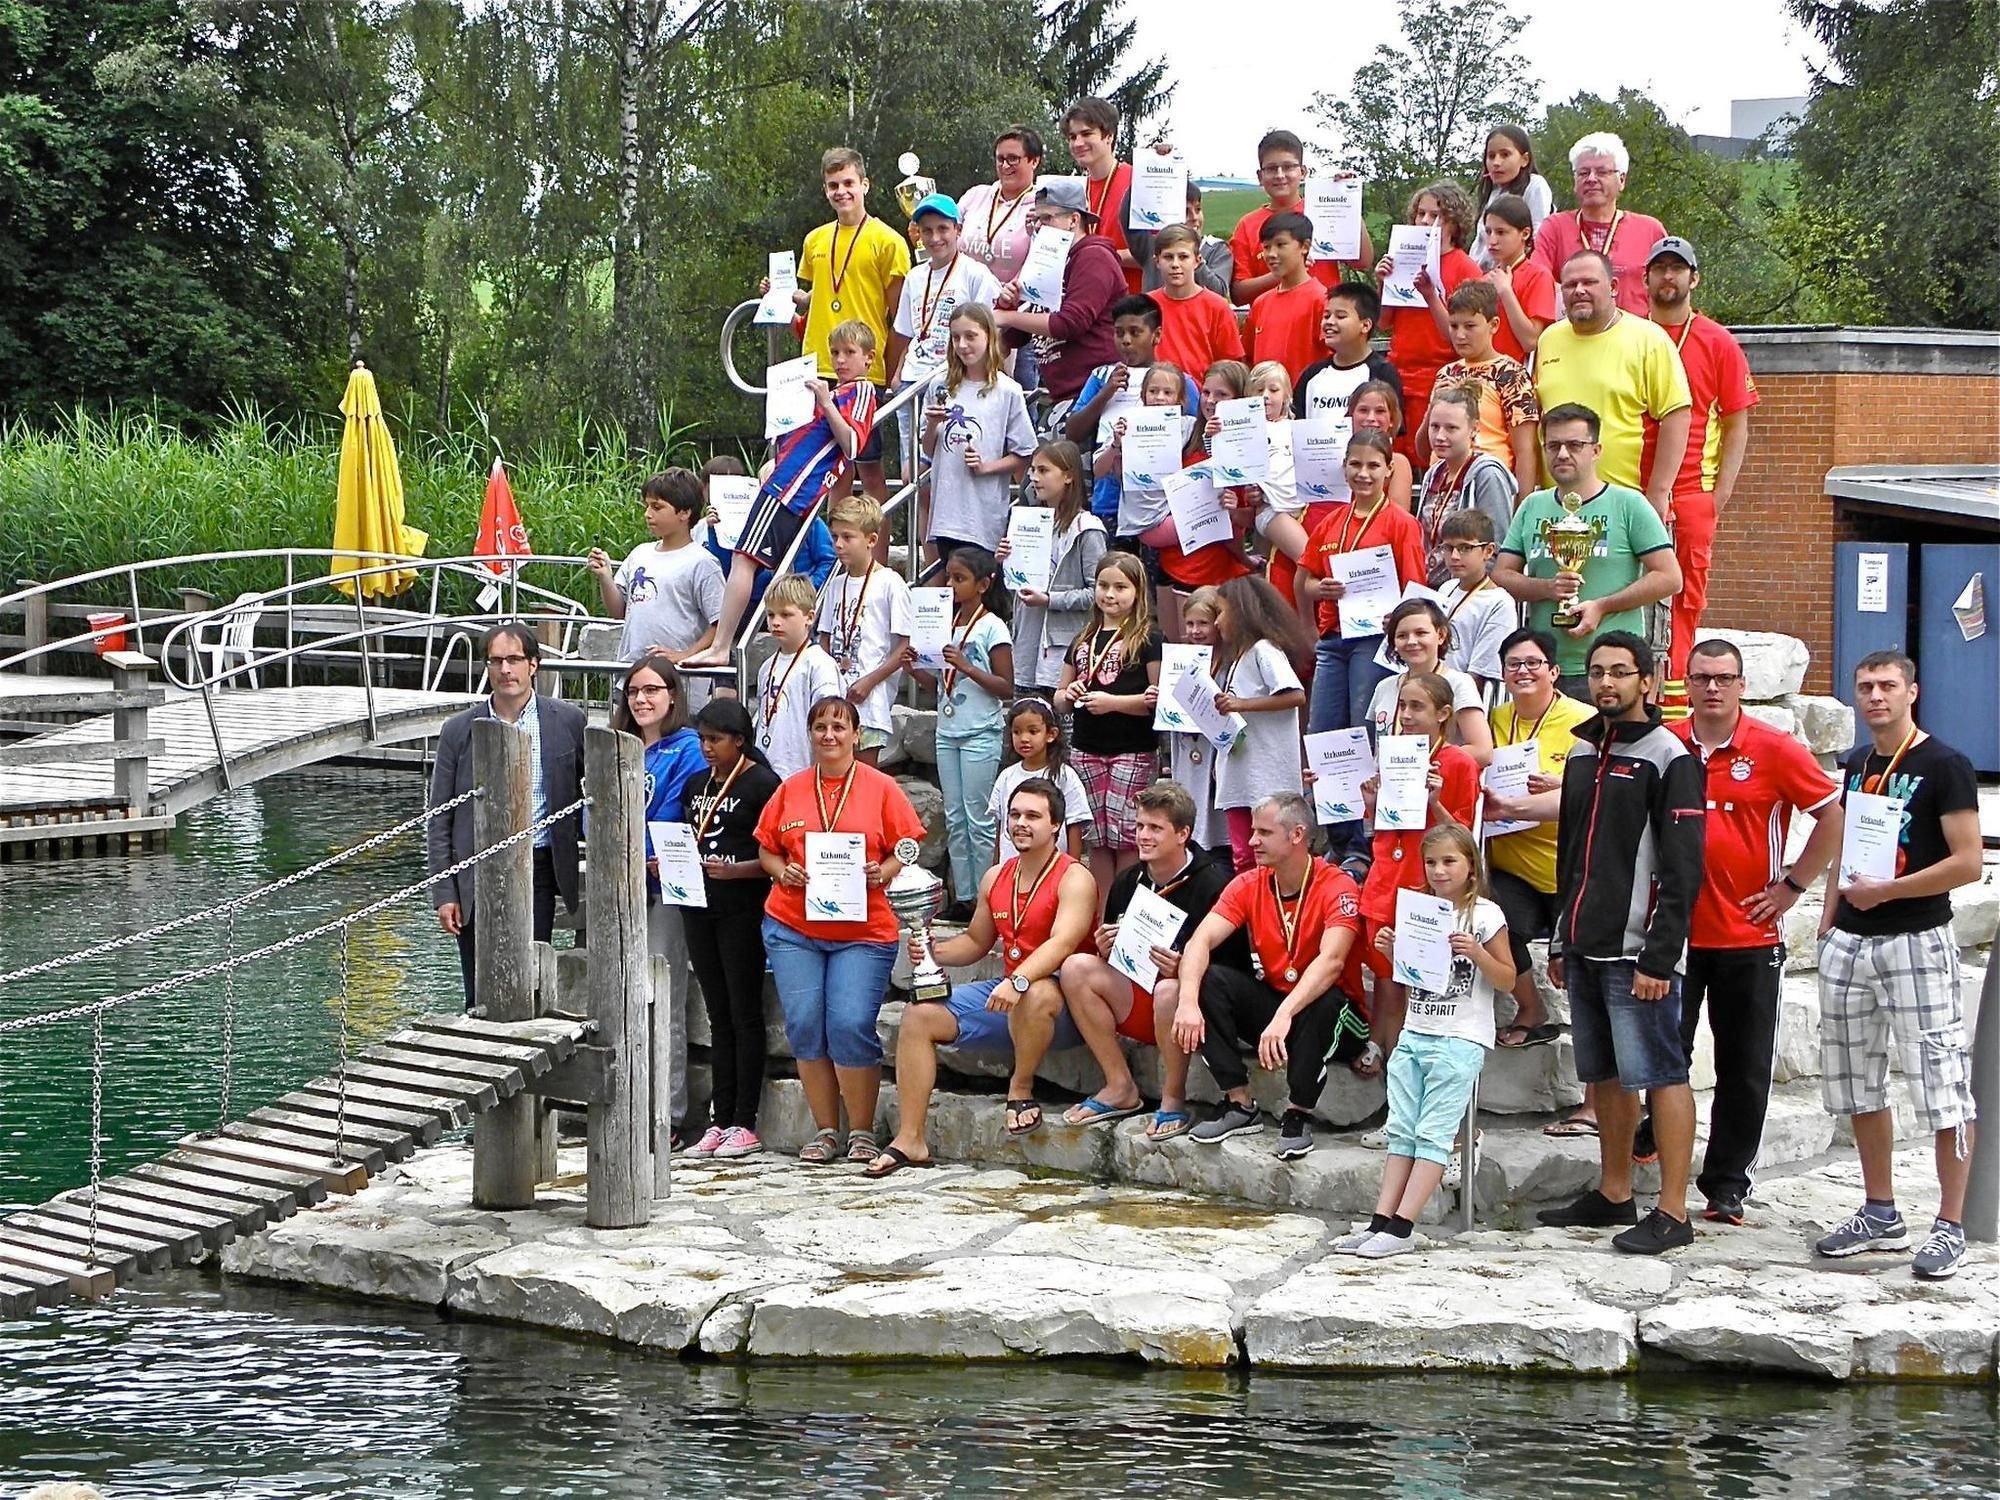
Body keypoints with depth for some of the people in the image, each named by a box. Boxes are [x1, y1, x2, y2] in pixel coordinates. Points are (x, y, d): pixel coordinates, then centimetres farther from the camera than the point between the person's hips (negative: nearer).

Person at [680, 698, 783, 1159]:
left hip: (743, 909, -7)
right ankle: (719, 1121, 11)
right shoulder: (697, 786, 15)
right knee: (718, 1016, 9)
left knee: (745, 1013, -3)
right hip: (701, 908, 7)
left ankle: (744, 1125, -1)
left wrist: (735, 870, -23)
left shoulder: (763, 784, -8)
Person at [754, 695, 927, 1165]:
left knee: (851, 1025, -13)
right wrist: (782, 871, -5)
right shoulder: (791, 790, 11)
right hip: (793, 927, 3)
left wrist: (882, 873, -14)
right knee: (804, 1026, -2)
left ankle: (862, 1132, 2)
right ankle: (825, 1131, 10)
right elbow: (766, 849, 15)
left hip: (863, 931, -3)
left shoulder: (881, 788, 3)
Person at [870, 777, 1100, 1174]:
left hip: (1059, 1008, -7)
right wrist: (933, 951, 2)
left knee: (1036, 996, -42)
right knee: (919, 1014, -7)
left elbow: (1062, 943, -26)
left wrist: (1019, 981, -41)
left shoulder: (1073, 879, -10)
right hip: (1004, 995, 7)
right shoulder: (995, 879, 12)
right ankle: (909, 1140, -11)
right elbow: (975, 942, 23)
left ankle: (1021, 1089, -15)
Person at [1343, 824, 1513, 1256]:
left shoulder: (1485, 915, -5)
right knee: (1401, 1132, 2)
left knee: (1433, 1134, -8)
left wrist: (1477, 952, -21)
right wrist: (1392, 952, 2)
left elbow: (1507, 980, -4)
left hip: (1459, 1041, -6)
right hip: (1414, 1034, 7)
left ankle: (1400, 1228, -13)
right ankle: (1380, 1221, -1)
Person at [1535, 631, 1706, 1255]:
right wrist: (1561, 941, 19)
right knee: (1605, 1075, 14)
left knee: (1659, 1075, -7)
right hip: (1586, 947, 8)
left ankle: (1672, 1213, -5)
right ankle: (1613, 1195, 24)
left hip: (1637, 953, -8)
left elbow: (1682, 869, -14)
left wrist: (1660, 957, -19)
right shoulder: (1583, 751, 16)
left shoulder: (1669, 758, -9)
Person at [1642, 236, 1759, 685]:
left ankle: (1674, 695, 0)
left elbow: (1737, 424, 6)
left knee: (1685, 597, -2)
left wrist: (1720, 493, -3)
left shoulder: (1719, 343, 6)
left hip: (1692, 492, -1)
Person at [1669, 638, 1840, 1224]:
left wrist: (1792, 885, -4)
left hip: (1750, 937, -1)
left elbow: (1833, 816, 0)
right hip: (1672, 930, 1)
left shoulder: (1774, 750, -4)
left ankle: (1726, 1185, 15)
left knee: (1745, 1070, 6)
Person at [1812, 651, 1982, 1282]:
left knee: (1941, 1085, -7)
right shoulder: (1857, 763, 13)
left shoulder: (1943, 766, -8)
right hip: (1850, 942, 8)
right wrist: (1828, 920, 14)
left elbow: (1967, 863, -14)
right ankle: (1881, 1214, 23)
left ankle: (1950, 1226, -2)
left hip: (1916, 941, -7)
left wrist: (1886, 891, -15)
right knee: (1856, 1081, 12)